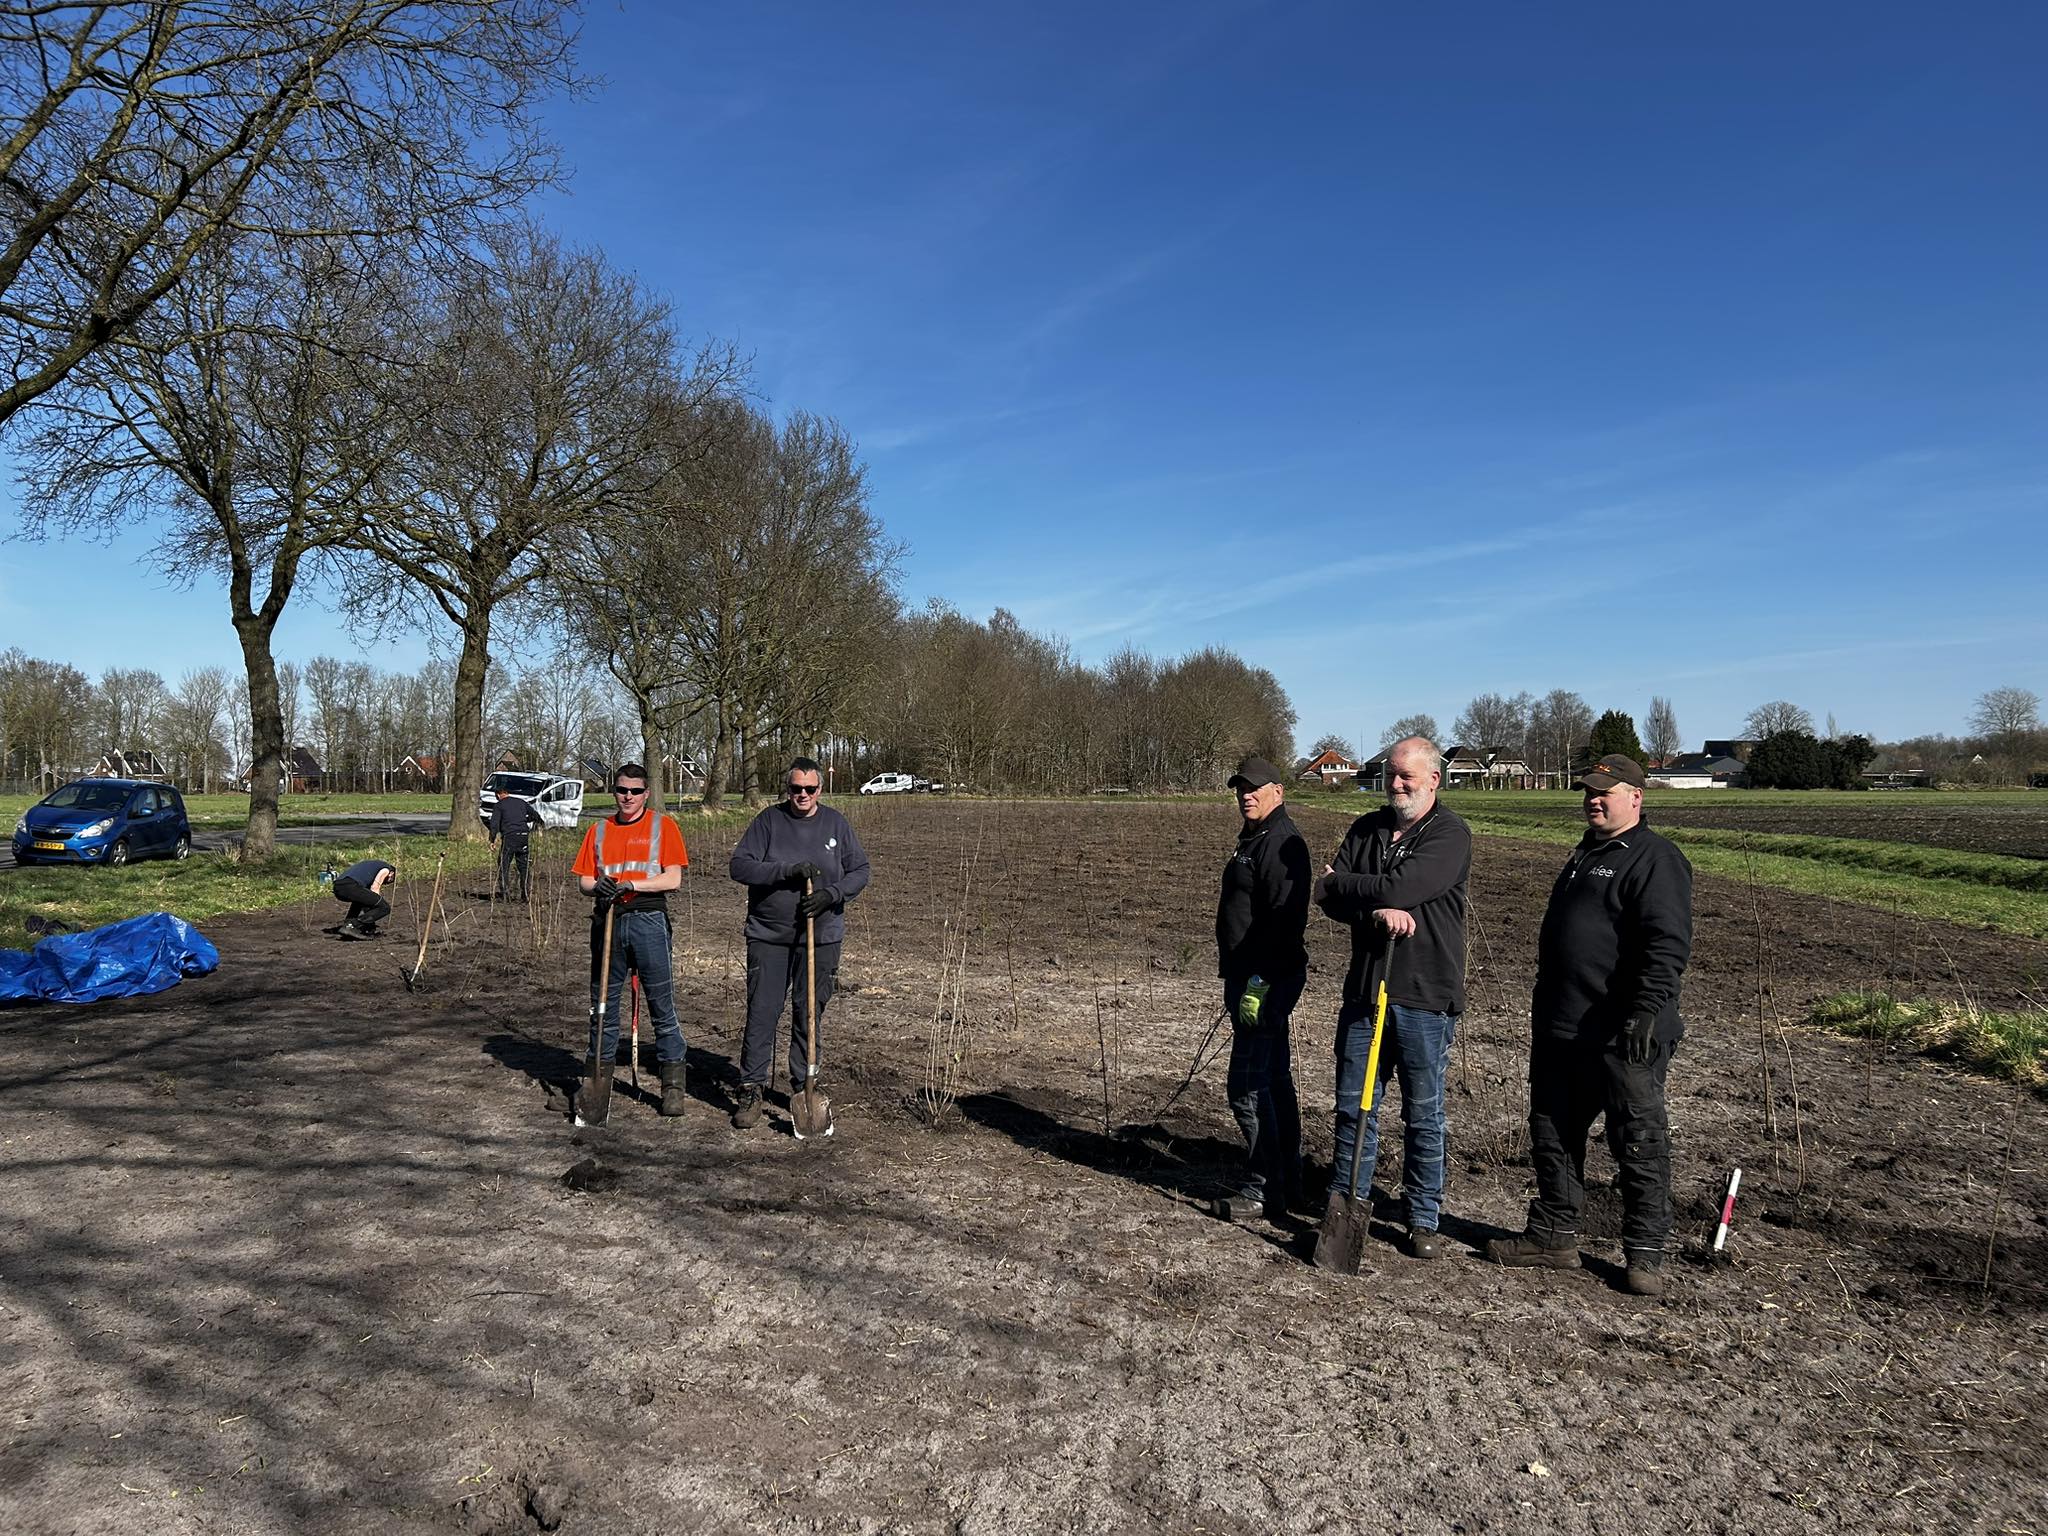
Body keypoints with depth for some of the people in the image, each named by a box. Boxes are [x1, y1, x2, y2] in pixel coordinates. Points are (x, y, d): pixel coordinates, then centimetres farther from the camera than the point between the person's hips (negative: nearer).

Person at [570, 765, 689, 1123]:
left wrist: (632, 884, -17)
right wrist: (598, 886, -10)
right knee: (602, 1003, 9)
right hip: (607, 922, 4)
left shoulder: (663, 826, 3)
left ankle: (673, 1085, 8)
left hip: (648, 922, -4)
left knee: (662, 1004, -1)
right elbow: (582, 881, 13)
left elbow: (673, 879, -6)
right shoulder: (599, 830, 15)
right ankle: (598, 1082, 21)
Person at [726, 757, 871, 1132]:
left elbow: (860, 871, 7)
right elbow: (740, 865, -7)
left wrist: (831, 894, -12)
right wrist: (787, 870, -20)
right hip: (769, 936, -1)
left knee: (811, 1014, 9)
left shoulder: (835, 823, 5)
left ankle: (805, 1087, 22)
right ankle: (751, 1089, 10)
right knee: (761, 1013, 0)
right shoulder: (769, 821, -1)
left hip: (821, 938, 1)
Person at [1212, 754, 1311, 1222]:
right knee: (1274, 1084, 16)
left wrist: (1259, 983, -26)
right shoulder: (1255, 840, 18)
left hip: (1267, 980, -11)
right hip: (1252, 978, 11)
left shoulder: (1281, 844, -15)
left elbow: (1284, 920, -23)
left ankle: (1263, 1188, 4)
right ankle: (1286, 1183, 26)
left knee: (1247, 1088, -7)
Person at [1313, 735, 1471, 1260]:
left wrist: (1338, 883, -6)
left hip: (1425, 999, -4)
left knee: (1424, 1116, 8)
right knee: (1353, 1107, 10)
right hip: (1365, 991, 5)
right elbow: (1330, 898, -1)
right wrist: (1377, 910, -20)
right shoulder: (1365, 830, 9)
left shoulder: (1450, 834, -8)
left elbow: (1398, 889, -21)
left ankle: (1423, 1220, 22)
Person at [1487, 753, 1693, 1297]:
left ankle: (1645, 1254, 14)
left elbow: (1668, 945, -21)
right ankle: (1554, 1236, 26)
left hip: (1623, 1038, -9)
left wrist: (1645, 1011, -29)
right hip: (1559, 1030, 9)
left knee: (1640, 1144, 3)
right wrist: (1543, 1010, 25)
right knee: (1552, 1136, 14)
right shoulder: (1585, 855, 19)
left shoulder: (1655, 859, -10)